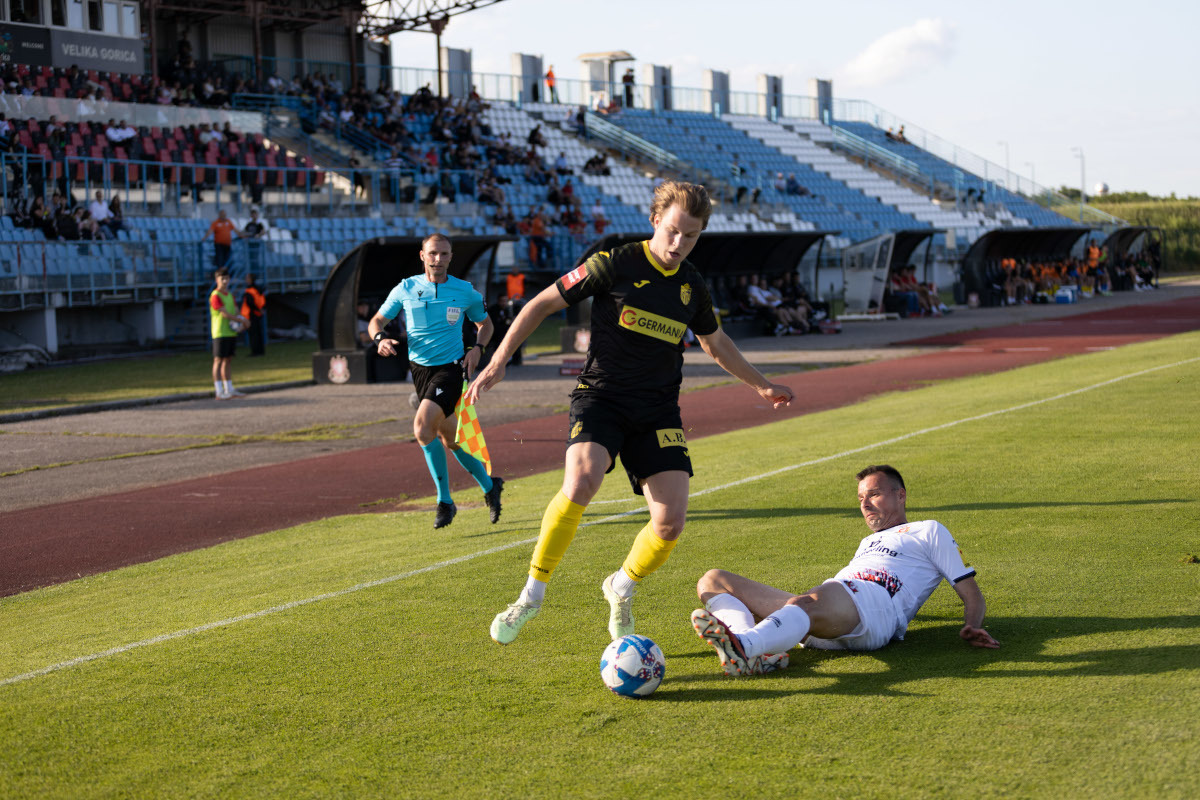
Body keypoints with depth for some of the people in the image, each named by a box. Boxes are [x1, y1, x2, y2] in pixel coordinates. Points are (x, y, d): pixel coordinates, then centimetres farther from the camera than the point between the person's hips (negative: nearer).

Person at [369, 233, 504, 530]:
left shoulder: (465, 292, -1)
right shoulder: (406, 289, 1)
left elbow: (485, 323, 15)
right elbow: (377, 320, 8)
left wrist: (477, 348, -4)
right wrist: (380, 338, -15)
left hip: (451, 368, -4)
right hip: (420, 369, 4)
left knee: (422, 425, -24)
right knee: (449, 439, 10)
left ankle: (445, 501, -13)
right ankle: (489, 486, 32)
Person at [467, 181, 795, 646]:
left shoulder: (692, 286, 8)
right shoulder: (616, 264, -7)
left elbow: (715, 343, 27)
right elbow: (544, 303, -2)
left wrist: (762, 386, 33)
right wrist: (499, 361, -8)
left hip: (658, 410, 4)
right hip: (601, 396, -4)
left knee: (671, 522, -12)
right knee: (581, 484, -33)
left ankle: (621, 589, 21)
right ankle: (532, 595, -14)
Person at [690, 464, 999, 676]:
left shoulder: (929, 531, 23)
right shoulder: (868, 542, 43)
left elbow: (973, 596, 16)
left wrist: (971, 627, -6)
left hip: (877, 605, -7)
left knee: (807, 604, -43)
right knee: (713, 581, -11)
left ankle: (742, 646, -73)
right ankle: (752, 652, -42)